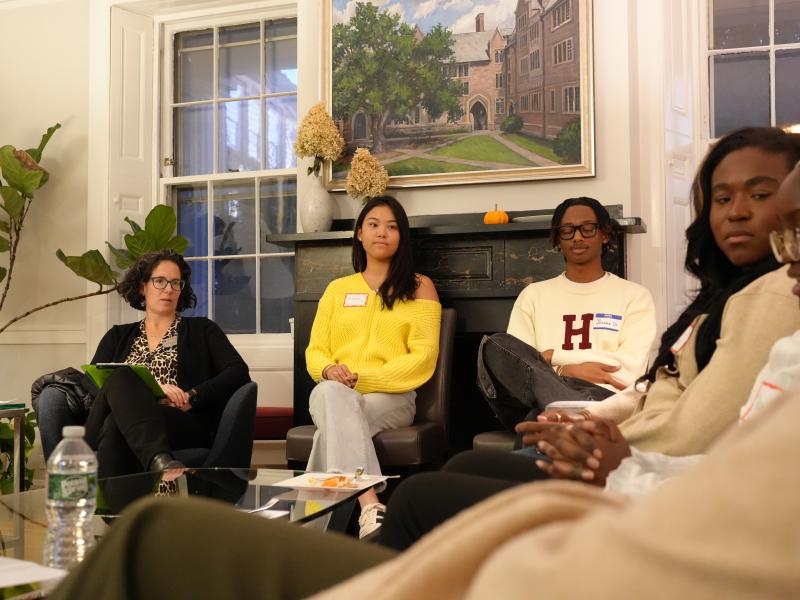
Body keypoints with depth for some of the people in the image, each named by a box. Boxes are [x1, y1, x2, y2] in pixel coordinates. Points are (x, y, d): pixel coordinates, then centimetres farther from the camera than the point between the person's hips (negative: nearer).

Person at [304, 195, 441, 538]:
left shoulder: (419, 288, 10)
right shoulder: (337, 289, 21)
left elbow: (423, 357, -2)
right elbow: (315, 351, 17)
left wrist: (360, 377, -13)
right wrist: (329, 370, -10)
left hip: (391, 397, -2)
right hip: (334, 393, 2)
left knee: (336, 422, -36)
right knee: (334, 394, -37)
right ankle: (369, 507, -52)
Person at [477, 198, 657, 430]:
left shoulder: (634, 295, 17)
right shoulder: (534, 294, 23)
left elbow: (630, 370, 0)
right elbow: (513, 364, 8)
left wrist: (553, 357, -1)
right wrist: (565, 371, -9)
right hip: (532, 402, 4)